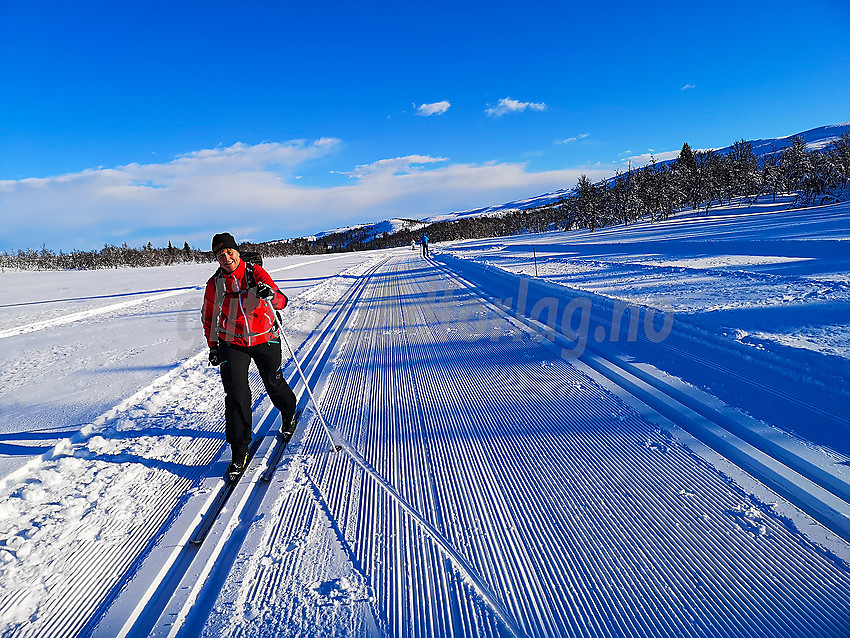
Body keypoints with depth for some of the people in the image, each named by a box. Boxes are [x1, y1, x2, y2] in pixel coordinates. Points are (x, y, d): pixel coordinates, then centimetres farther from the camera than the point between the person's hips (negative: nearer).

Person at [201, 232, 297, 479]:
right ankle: (239, 453, 3)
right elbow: (209, 317, 10)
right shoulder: (215, 283, -5)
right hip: (233, 344, 1)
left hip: (265, 339, -1)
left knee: (274, 383, 14)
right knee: (236, 394, -8)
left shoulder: (256, 273, -13)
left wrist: (270, 294, -44)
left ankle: (289, 412, 48)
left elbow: (282, 301, -22)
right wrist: (213, 347, 9)